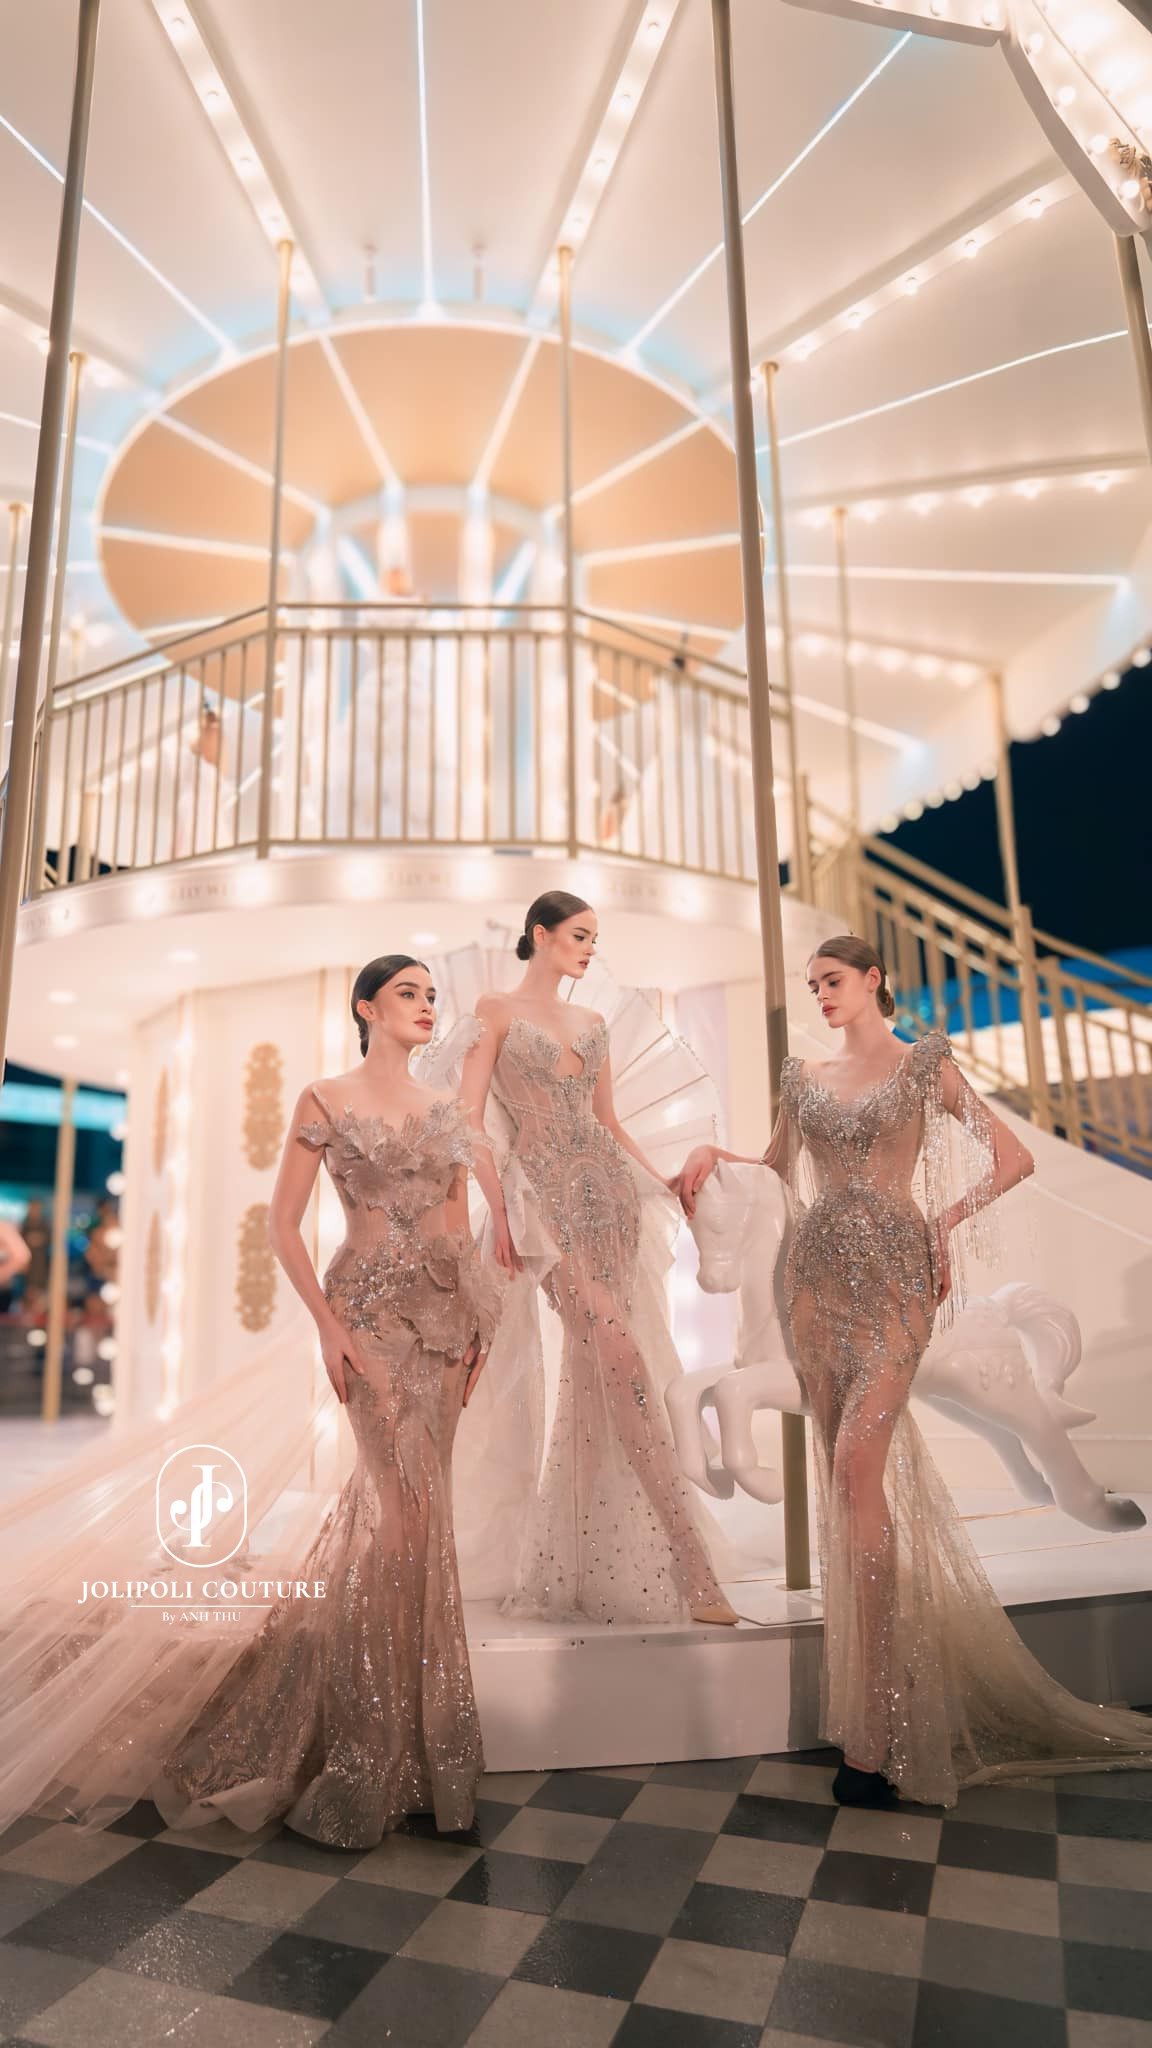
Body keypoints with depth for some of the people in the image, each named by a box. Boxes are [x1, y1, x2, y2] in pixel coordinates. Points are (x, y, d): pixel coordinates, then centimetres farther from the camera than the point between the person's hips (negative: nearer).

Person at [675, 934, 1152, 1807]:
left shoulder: (924, 1064, 2)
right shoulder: (805, 1078, 14)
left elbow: (1014, 1157, 2)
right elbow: (783, 1167, 26)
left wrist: (946, 1219, -6)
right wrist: (712, 1151, 10)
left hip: (892, 1274, -4)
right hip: (819, 1272, 5)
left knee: (858, 1460, -16)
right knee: (843, 1465, 6)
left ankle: (872, 1726, -9)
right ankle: (870, 1693, 20)